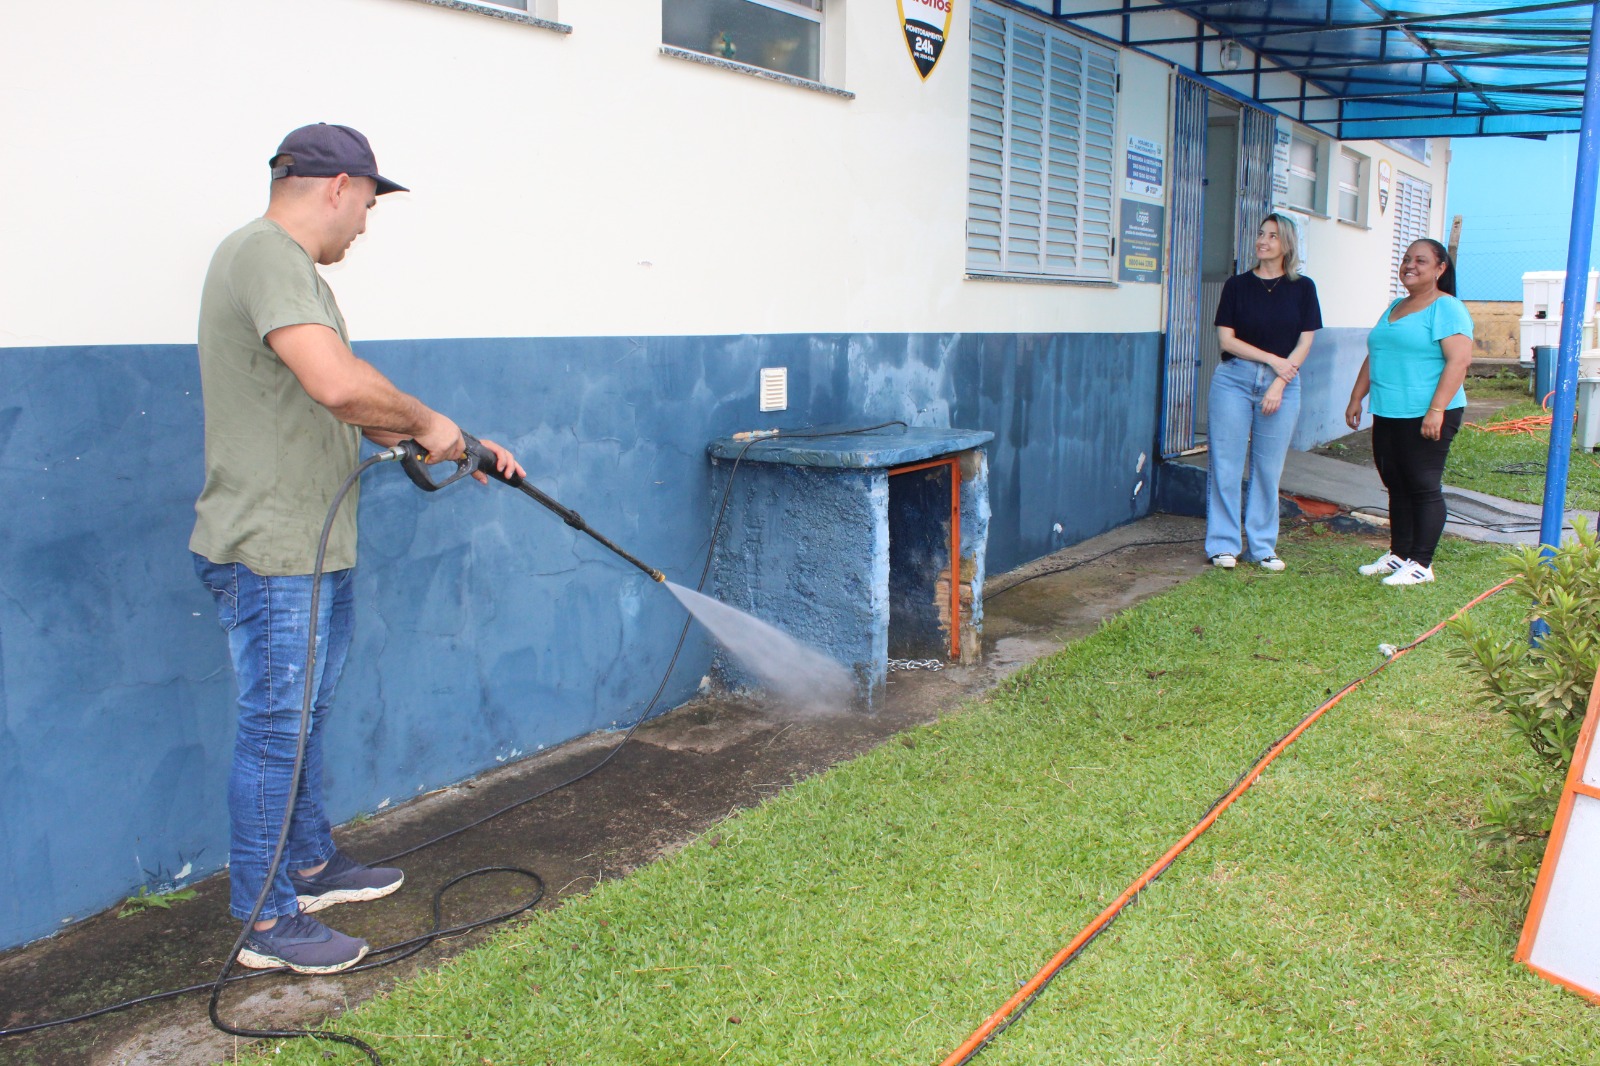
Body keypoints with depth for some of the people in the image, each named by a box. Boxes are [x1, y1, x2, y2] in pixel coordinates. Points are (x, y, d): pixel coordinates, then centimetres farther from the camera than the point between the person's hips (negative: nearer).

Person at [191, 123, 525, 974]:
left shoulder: (288, 265, 17)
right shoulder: (265, 254, -16)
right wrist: (427, 421, -15)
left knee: (302, 718, 20)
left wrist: (462, 446, 17)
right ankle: (266, 921, 12)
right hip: (270, 552, -11)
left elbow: (349, 409, 21)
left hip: (313, 550, 11)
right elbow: (339, 384, -32)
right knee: (276, 729, -1)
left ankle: (310, 866, 36)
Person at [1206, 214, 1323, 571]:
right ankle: (1223, 545, 6)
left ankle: (1263, 546, 13)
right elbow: (1227, 339, -1)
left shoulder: (1302, 288, 5)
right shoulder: (1238, 285, 5)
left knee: (1269, 467, 3)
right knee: (1226, 464, -2)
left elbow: (1304, 344, 2)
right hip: (1234, 378, 0)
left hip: (1283, 384, 0)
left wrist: (1278, 384, -8)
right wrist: (1272, 359, -8)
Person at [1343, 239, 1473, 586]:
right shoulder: (1395, 307, 19)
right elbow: (1374, 357, 25)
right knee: (1396, 486, 13)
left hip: (1426, 417, -8)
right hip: (1388, 414, 8)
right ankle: (1399, 554, 23)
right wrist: (1357, 398, 18)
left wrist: (1437, 409, -23)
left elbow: (1459, 360, -17)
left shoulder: (1447, 308, -8)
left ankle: (1421, 564, 2)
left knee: (1424, 487, -3)